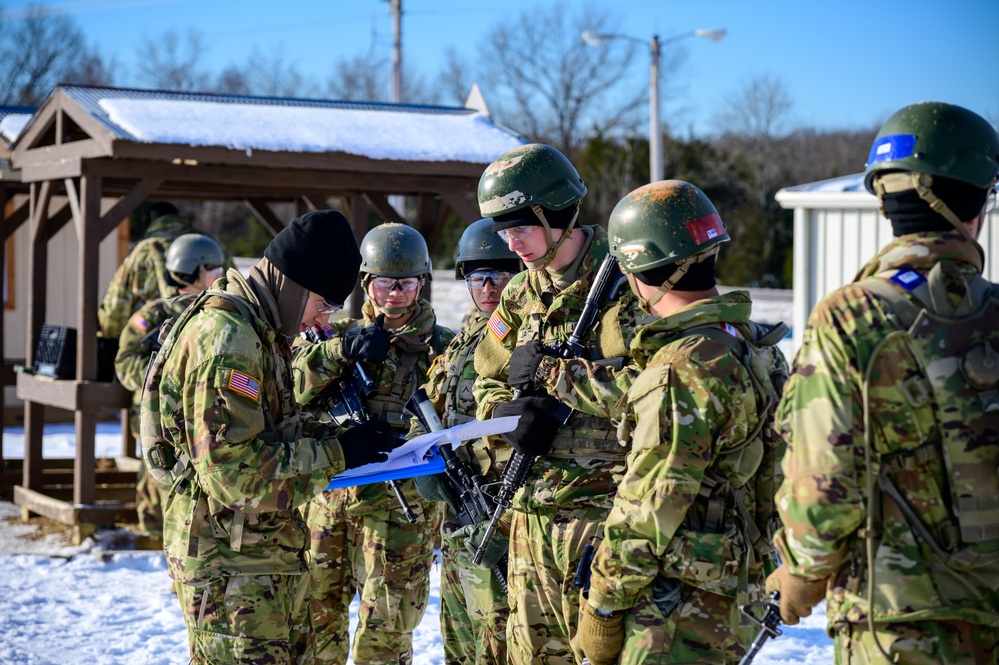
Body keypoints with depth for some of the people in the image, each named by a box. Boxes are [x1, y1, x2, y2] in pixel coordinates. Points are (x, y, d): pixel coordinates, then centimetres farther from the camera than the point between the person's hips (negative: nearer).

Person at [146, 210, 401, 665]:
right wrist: (337, 454, -20)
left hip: (272, 556, 10)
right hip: (231, 567, -10)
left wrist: (344, 441, 3)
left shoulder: (261, 332, 13)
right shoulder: (224, 337, -21)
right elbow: (232, 469, -26)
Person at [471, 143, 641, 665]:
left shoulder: (626, 284, -10)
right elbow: (487, 383, 21)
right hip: (532, 515, 7)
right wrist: (510, 413, -3)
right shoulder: (521, 296, 14)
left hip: (604, 514, -7)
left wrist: (551, 372, -16)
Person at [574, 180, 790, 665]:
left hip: (684, 605, -10)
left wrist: (604, 605, -11)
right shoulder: (754, 345, 10)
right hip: (739, 586, 10)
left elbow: (650, 509, -18)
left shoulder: (684, 369, -20)